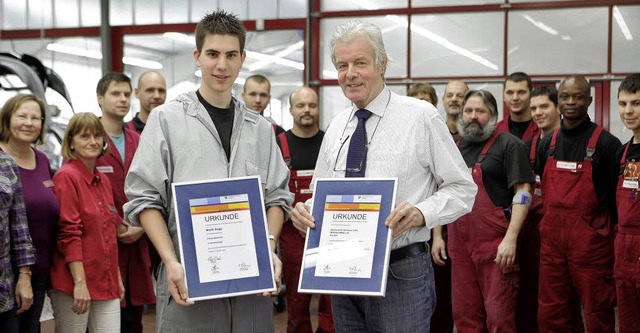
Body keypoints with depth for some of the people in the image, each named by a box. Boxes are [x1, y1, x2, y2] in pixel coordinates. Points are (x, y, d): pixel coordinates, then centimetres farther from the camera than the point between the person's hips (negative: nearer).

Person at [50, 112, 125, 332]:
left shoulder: (103, 181, 13)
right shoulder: (66, 176, -9)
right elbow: (68, 233, -15)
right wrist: (80, 283, -18)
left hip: (106, 283, 7)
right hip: (74, 284, -7)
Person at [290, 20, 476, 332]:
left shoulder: (421, 116, -7)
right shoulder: (336, 126, 9)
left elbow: (462, 188, -5)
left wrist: (421, 212, -23)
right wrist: (305, 212, -6)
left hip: (401, 272, -5)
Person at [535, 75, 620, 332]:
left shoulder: (605, 142, -3)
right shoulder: (547, 143, 12)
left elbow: (619, 197, -3)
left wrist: (618, 239, -6)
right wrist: (546, 226, 12)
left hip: (591, 240, -5)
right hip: (552, 238, 5)